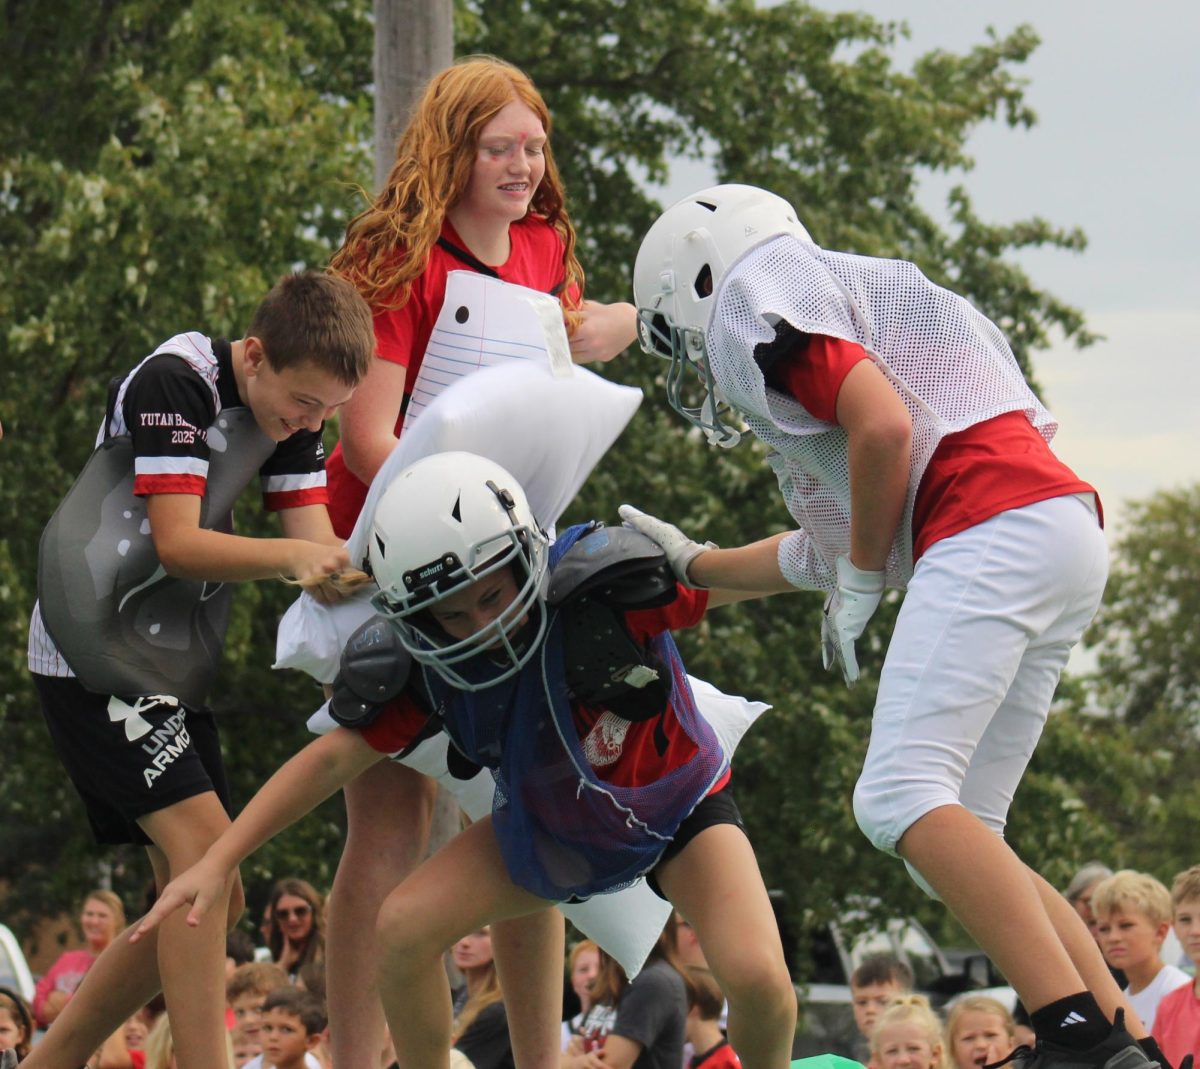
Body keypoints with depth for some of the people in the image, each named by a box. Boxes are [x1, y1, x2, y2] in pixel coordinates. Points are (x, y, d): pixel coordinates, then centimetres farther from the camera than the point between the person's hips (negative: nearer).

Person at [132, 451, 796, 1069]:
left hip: (676, 807, -3)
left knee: (756, 977, -26)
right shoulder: (429, 664, -22)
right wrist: (217, 862, -19)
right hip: (549, 829, 3)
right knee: (404, 930, -13)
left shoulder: (602, 583, -34)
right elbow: (336, 758, -15)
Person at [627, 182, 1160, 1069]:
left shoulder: (755, 292, 6)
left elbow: (883, 426, -10)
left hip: (996, 529, -9)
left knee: (900, 801, -15)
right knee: (958, 837, 9)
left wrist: (860, 583, 2)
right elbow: (832, 547, 37)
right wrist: (693, 565, 47)